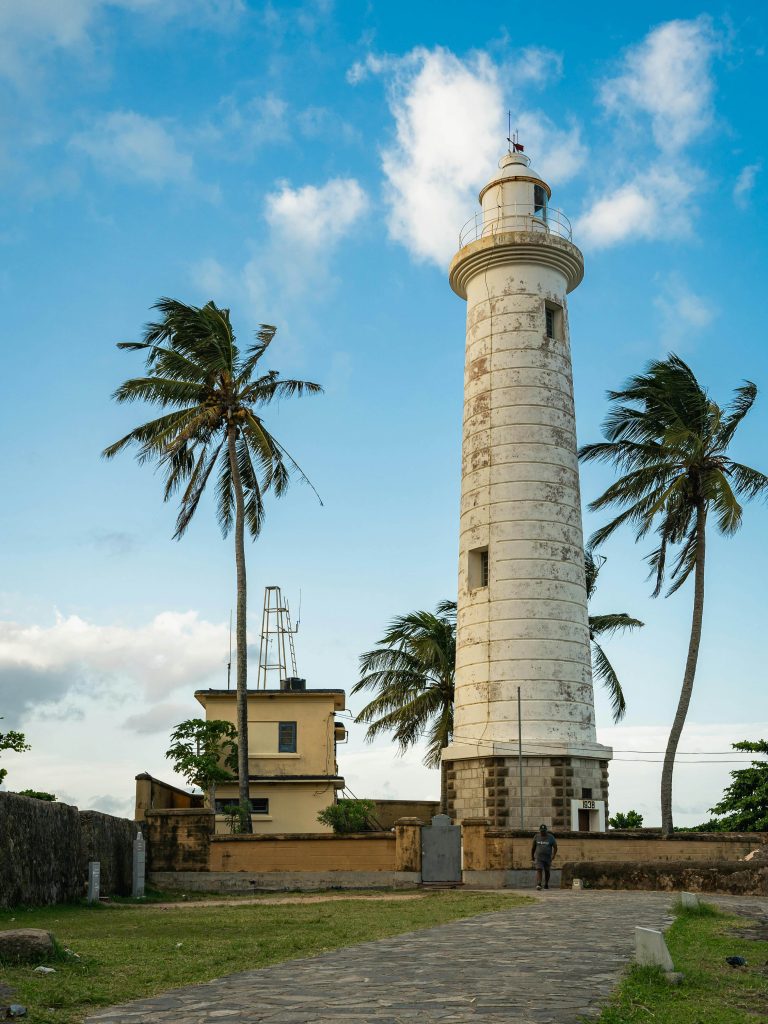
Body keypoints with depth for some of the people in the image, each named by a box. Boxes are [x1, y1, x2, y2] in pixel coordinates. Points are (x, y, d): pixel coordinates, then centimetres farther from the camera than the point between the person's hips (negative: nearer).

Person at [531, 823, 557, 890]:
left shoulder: (551, 837, -5)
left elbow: (555, 847, -4)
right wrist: (532, 857, 13)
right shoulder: (536, 837, -1)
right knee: (539, 870, -18)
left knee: (547, 871, 14)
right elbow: (533, 847, 9)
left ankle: (546, 884, 36)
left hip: (547, 858, 1)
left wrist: (553, 856, -17)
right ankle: (538, 885, -28)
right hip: (538, 857, -1)